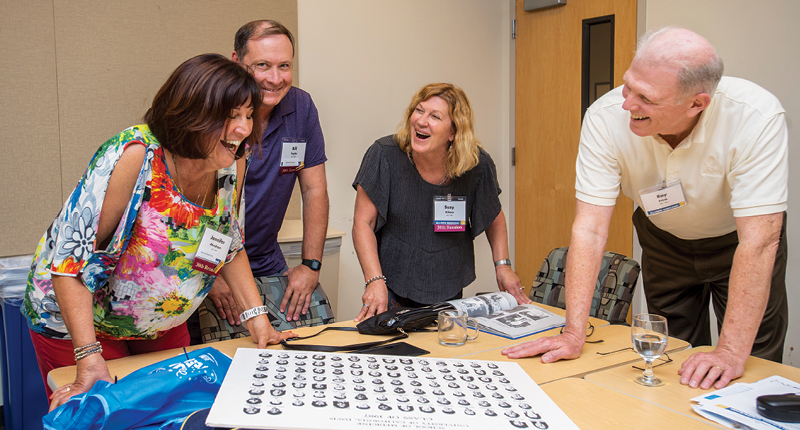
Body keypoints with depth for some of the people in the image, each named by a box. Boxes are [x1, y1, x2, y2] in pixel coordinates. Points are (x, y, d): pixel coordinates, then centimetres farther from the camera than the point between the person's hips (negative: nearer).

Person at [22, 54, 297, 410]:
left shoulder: (232, 167, -11)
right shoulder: (132, 156, -30)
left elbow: (230, 247, 3)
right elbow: (70, 254, -28)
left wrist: (257, 318, -6)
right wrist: (89, 356, -32)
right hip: (76, 319, -5)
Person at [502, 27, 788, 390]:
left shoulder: (755, 117, -35)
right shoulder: (606, 118, -30)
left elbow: (758, 241, -35)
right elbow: (590, 229, -28)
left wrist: (732, 351, -38)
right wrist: (574, 333, -31)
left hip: (735, 240, -1)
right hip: (665, 238, 2)